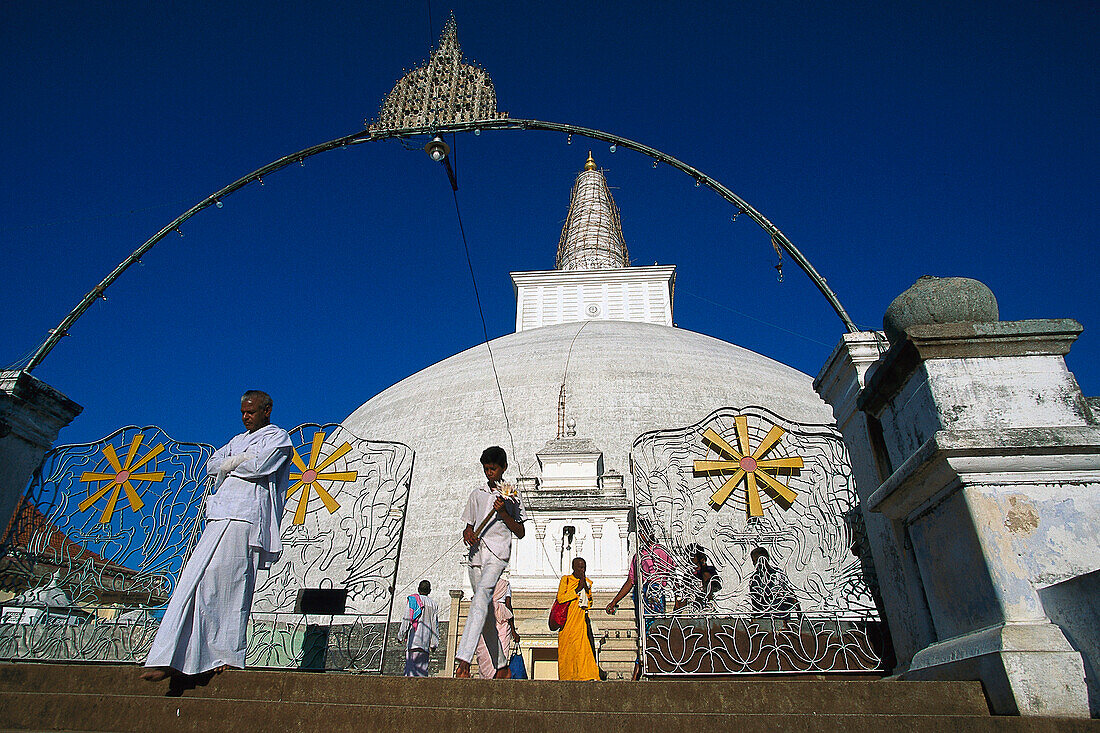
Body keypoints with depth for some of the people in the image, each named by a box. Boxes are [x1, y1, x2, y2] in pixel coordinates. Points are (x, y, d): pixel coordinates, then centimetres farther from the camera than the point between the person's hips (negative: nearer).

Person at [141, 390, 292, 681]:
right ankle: (169, 659, 2)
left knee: (229, 583, -12)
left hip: (246, 518, -7)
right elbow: (212, 464, 16)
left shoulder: (278, 437, 6)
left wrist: (229, 465, 4)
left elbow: (258, 466, -11)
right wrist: (239, 460, -1)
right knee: (195, 578, 0)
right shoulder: (239, 440, 30)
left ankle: (229, 656, -6)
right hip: (221, 517, 8)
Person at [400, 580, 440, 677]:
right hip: (426, 641, 4)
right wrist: (434, 643, 11)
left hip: (414, 639, -4)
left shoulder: (413, 599, 3)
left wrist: (401, 635, 4)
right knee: (422, 667, 8)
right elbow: (435, 625, 11)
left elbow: (407, 619, -3)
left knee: (411, 664, -10)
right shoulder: (433, 604, 14)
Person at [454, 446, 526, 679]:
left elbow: (520, 533, 5)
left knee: (480, 600, -26)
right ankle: (502, 668, 17)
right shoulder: (476, 495, 19)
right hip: (476, 555, 5)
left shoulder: (511, 496, 8)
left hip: (497, 554, -5)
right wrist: (467, 533, 0)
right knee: (485, 614, 6)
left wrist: (503, 513, -9)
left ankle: (463, 661, -34)